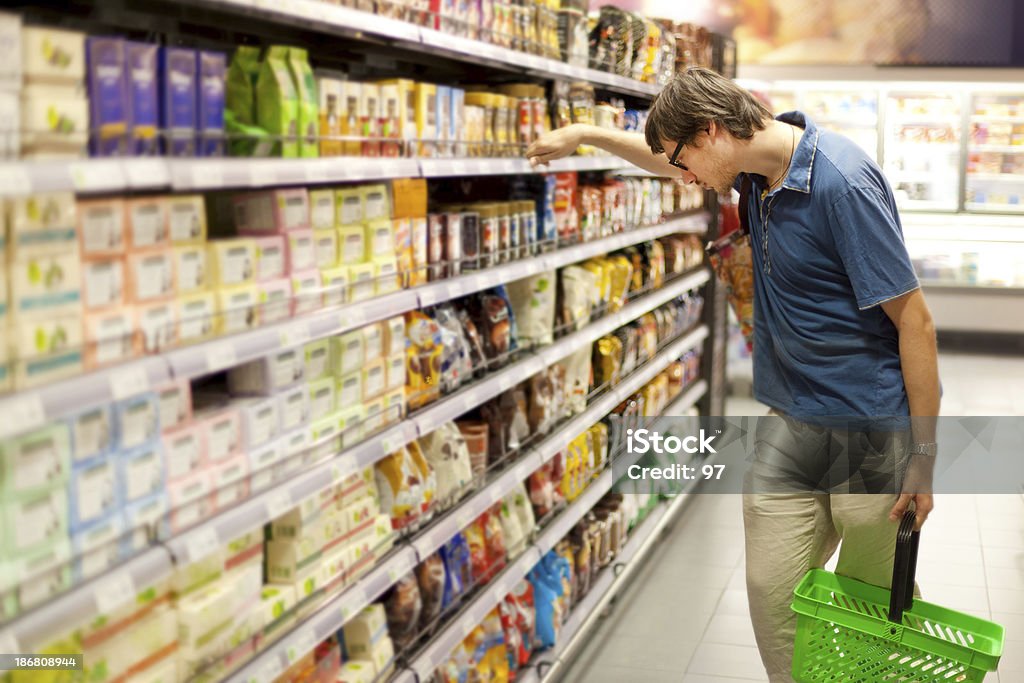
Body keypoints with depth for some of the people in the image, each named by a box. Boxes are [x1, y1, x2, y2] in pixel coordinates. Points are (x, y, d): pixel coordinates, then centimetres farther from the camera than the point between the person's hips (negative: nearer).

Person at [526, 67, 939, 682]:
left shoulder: (842, 182, -21)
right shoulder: (762, 165, 4)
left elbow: (914, 320, -19)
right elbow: (673, 160, 27)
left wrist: (924, 454, -15)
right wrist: (585, 135, 30)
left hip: (873, 430, -7)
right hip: (790, 423, 7)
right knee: (774, 591, 4)